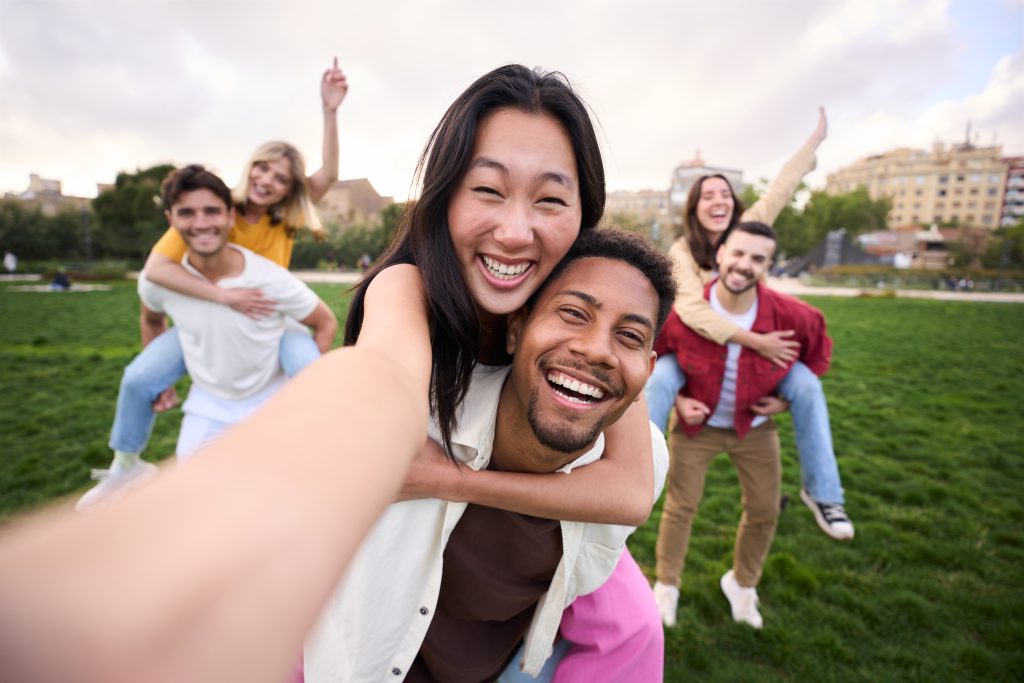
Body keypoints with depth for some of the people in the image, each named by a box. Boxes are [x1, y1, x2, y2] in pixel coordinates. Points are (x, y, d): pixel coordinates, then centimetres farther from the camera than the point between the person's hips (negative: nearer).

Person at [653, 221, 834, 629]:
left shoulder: (788, 316, -22)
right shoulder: (683, 312, -26)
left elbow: (819, 348, 2)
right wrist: (676, 400, -15)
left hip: (755, 426, 3)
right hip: (697, 423, -2)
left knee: (764, 511, 13)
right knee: (680, 507, 7)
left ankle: (742, 582, 41)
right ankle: (666, 584, 31)